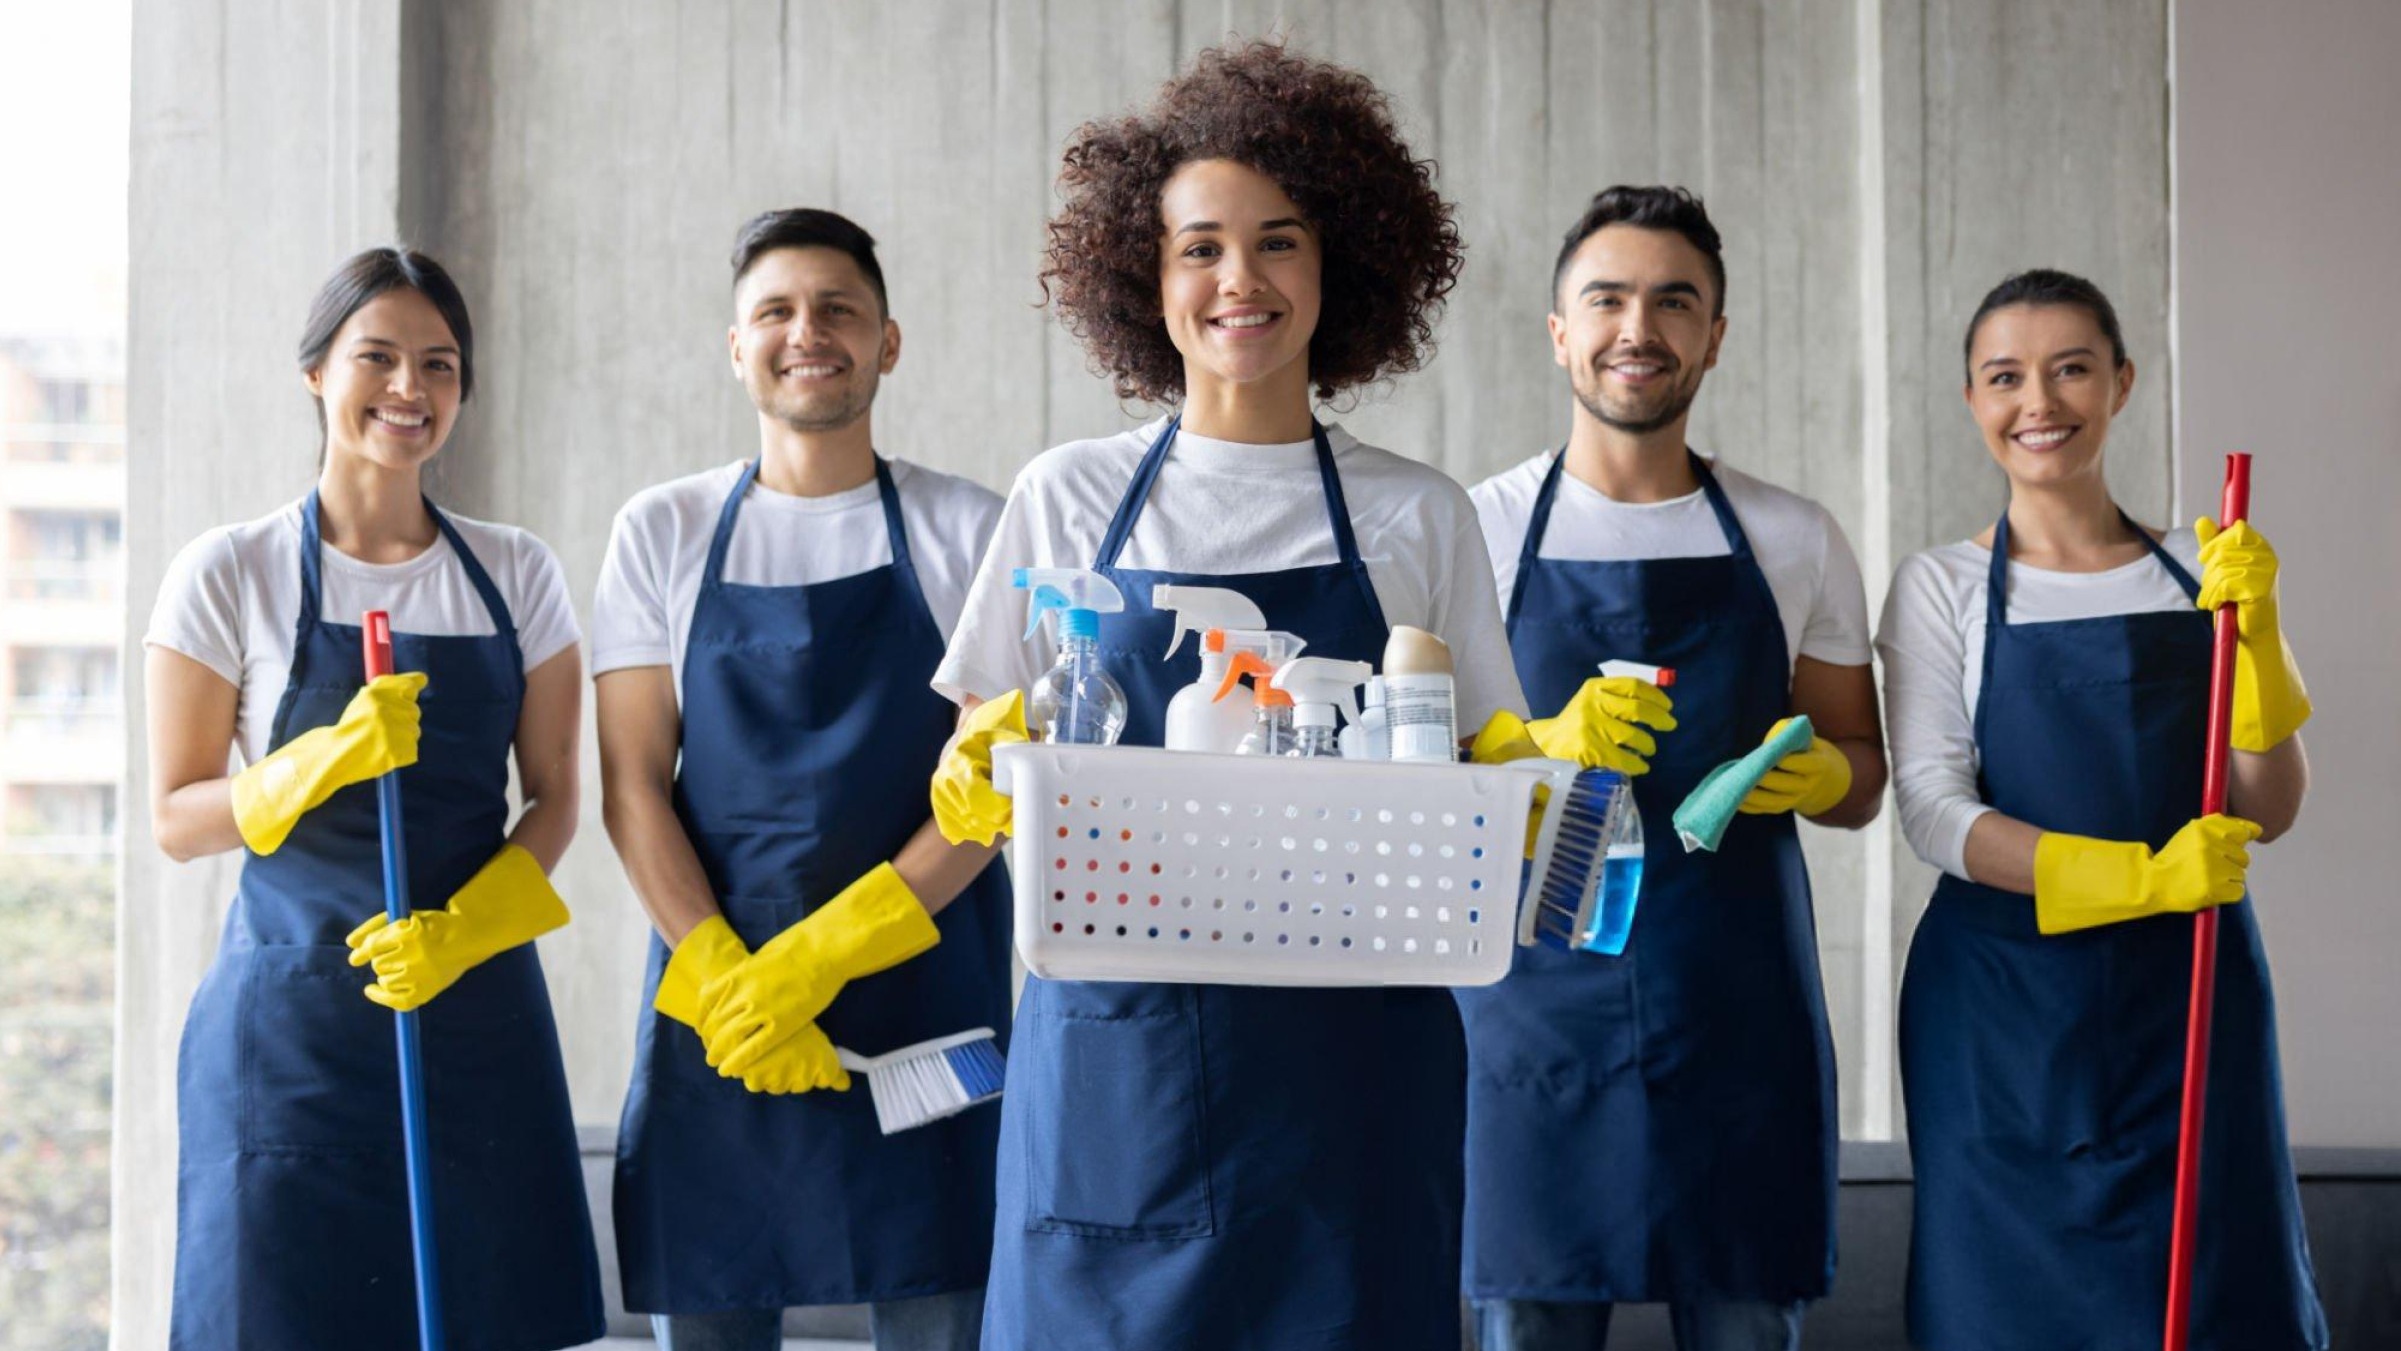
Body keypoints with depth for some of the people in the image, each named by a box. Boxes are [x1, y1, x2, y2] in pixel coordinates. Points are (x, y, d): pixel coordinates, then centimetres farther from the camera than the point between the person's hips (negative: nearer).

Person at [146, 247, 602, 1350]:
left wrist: (462, 929, -11)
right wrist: (328, 760, -18)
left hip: (479, 1012, 2)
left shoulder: (516, 574, 7)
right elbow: (177, 818, -1)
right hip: (293, 1019, -2)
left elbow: (552, 801, 7)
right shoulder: (230, 575, -1)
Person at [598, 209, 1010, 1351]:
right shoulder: (663, 532, 8)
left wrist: (827, 952, -15)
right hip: (713, 999, 1)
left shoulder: (965, 530, 4)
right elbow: (631, 787, 2)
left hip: (925, 1000, -1)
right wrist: (721, 982, -11)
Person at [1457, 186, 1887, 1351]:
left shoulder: (1796, 540, 10)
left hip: (1740, 1006, 2)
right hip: (1539, 1002, -2)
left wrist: (1818, 772, -7)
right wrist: (1542, 746, -17)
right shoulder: (1478, 529, 4)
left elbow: (1863, 780, 16)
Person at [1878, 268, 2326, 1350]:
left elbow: (2268, 811, 3)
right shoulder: (1943, 589, 1)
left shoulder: (2203, 571, 7)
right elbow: (1935, 813, -10)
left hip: (2191, 996, 2)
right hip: (2004, 1003, -2)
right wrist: (2138, 878, -23)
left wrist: (2254, 629, -12)